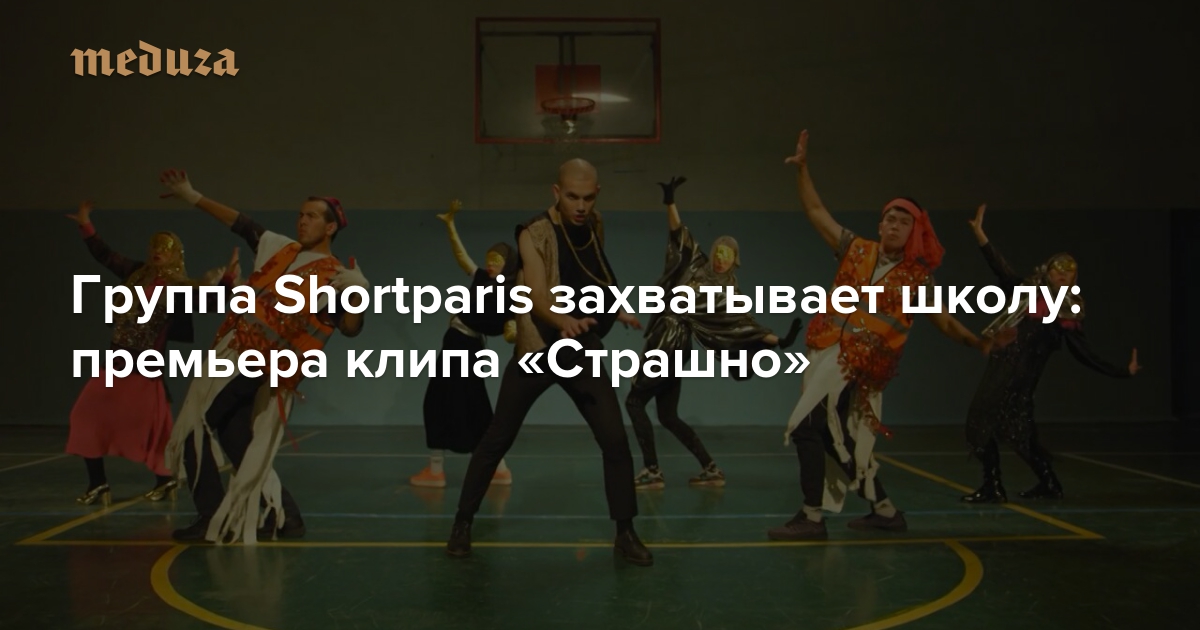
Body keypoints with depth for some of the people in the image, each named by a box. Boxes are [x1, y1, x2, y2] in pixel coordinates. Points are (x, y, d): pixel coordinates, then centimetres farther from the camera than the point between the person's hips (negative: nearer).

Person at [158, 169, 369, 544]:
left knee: (194, 430, -7)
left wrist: (357, 295, -35)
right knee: (239, 444, 11)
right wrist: (191, 196, 22)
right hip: (233, 354, 7)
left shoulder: (334, 277, -6)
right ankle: (283, 516, 17)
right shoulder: (280, 248, 15)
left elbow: (351, 329, -16)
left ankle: (212, 520, -1)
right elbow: (240, 223, 22)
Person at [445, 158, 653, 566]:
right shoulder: (535, 234, -16)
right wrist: (564, 321, -49)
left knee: (616, 441, -5)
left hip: (583, 350, 4)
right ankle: (462, 522, 20)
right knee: (497, 440, 3)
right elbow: (538, 295, -30)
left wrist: (615, 309, 10)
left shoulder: (594, 227, 3)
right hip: (536, 349, -4)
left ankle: (625, 534, 9)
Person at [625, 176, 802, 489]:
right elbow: (678, 232, 5)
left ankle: (652, 471, -8)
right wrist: (670, 201, -9)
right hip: (662, 343, 6)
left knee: (634, 401, -9)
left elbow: (747, 325, -5)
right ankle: (711, 470, 15)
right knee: (668, 416, 10)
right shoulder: (695, 264, 11)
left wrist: (778, 340, -17)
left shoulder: (728, 294, -2)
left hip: (672, 346, -6)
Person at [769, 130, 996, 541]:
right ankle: (884, 511, 27)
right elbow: (815, 211, 13)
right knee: (838, 438, 12)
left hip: (860, 364, -5)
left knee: (808, 428, -16)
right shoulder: (856, 250, 10)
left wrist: (978, 342, -7)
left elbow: (945, 322, 9)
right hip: (829, 353, 5)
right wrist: (802, 168, 8)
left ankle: (812, 517, -8)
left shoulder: (917, 276, 3)